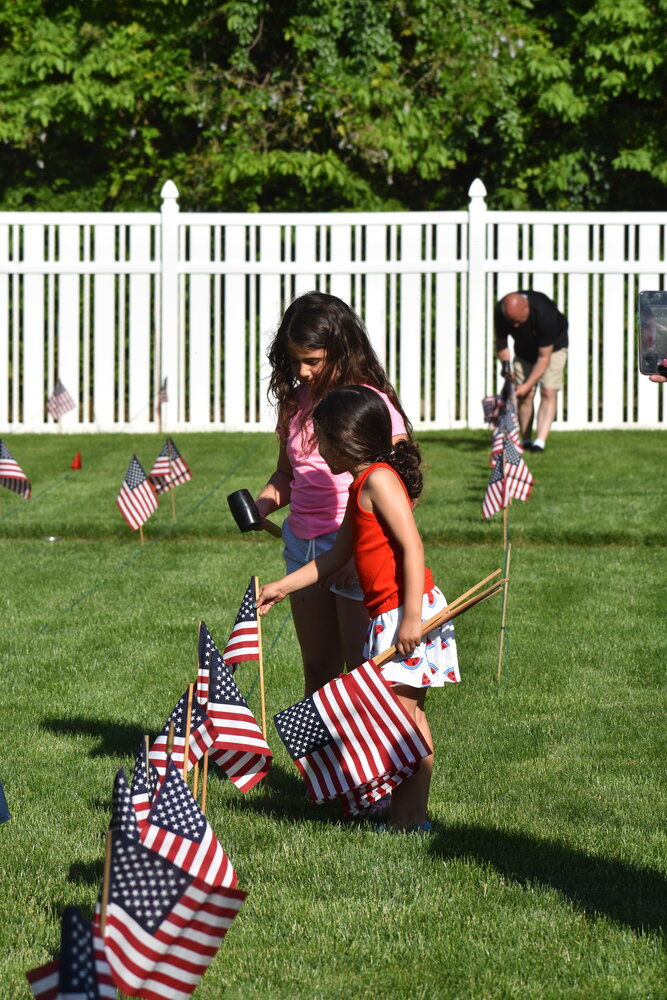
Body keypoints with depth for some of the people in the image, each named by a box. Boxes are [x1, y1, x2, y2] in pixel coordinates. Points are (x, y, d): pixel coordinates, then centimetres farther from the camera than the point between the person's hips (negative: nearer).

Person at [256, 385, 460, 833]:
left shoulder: (379, 480, -12)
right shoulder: (361, 486, 19)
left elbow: (411, 546, -20)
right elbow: (337, 556, 27)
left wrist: (411, 616, -24)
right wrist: (281, 587, 29)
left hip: (405, 611, -10)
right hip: (389, 614, 10)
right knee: (409, 716, 12)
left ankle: (406, 817, -6)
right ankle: (415, 812, 17)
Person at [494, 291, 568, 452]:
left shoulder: (544, 315, -40)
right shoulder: (501, 313, -27)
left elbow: (544, 358, -32)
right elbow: (501, 342, -7)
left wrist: (527, 385, -33)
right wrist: (505, 365, -24)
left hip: (553, 347, -4)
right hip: (524, 348, 4)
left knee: (548, 392, -18)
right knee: (525, 396, -7)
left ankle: (540, 441, -26)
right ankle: (526, 440, 2)